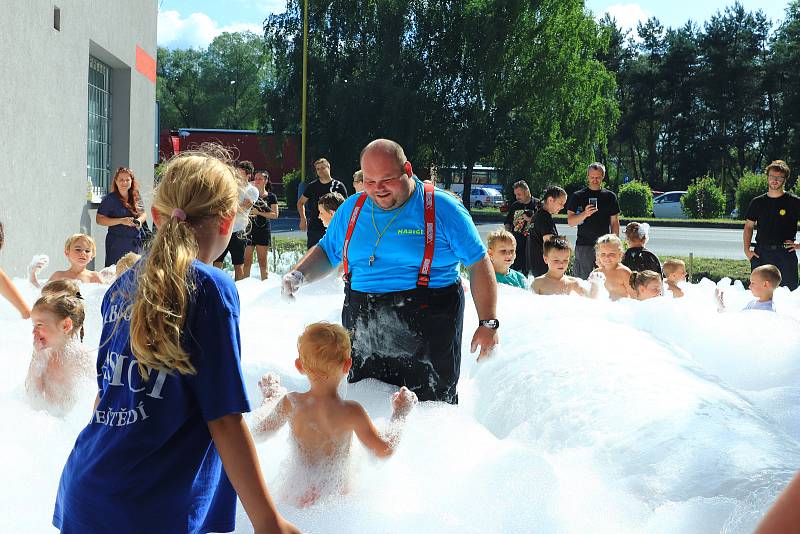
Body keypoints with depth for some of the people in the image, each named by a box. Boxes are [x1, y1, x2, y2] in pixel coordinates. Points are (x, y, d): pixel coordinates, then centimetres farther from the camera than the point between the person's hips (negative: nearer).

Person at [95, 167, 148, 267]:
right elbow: (99, 219, -9)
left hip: (136, 243, 5)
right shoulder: (110, 199, -5)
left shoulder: (136, 197, 10)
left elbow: (143, 214, 19)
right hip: (117, 244, -5)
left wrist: (140, 220, -5)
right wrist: (121, 221, -17)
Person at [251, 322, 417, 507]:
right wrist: (400, 412, -2)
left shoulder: (291, 403, -16)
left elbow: (259, 431, 1)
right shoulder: (351, 412, -23)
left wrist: (270, 398, 18)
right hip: (338, 497, -2)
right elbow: (385, 450, -16)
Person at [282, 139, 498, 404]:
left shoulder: (442, 208, -4)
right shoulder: (352, 208, 9)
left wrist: (488, 323, -8)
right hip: (362, 325, 4)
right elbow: (327, 252, 21)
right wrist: (298, 275, 0)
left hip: (426, 327, -4)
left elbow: (479, 265, -3)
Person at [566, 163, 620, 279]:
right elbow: (570, 221, 0)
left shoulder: (609, 196, 9)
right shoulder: (578, 196, 5)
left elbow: (614, 223, 11)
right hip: (583, 245, -1)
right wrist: (584, 214, -17)